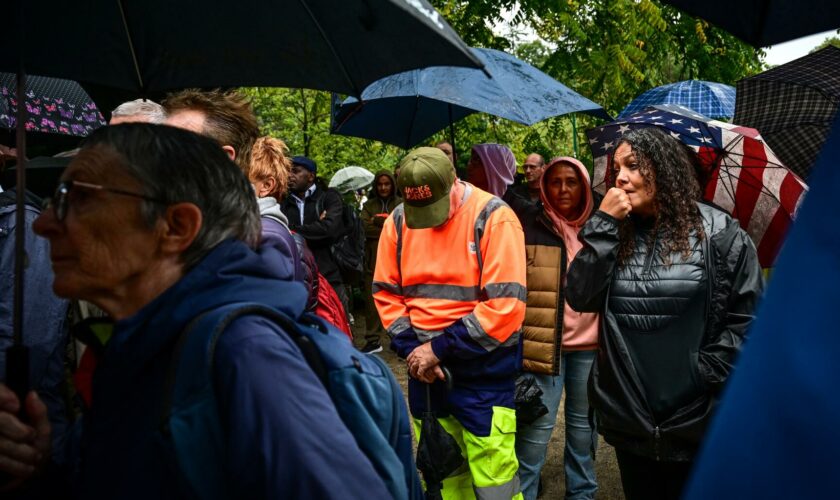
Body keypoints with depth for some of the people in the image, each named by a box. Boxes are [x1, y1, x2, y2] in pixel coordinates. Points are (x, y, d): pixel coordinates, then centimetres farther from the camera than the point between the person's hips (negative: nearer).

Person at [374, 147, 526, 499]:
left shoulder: (493, 217, -15)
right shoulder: (398, 221, 1)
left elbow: (506, 305, -20)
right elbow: (386, 292, 6)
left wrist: (440, 347, -17)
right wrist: (411, 348, -8)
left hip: (483, 369, -4)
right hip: (425, 365, 5)